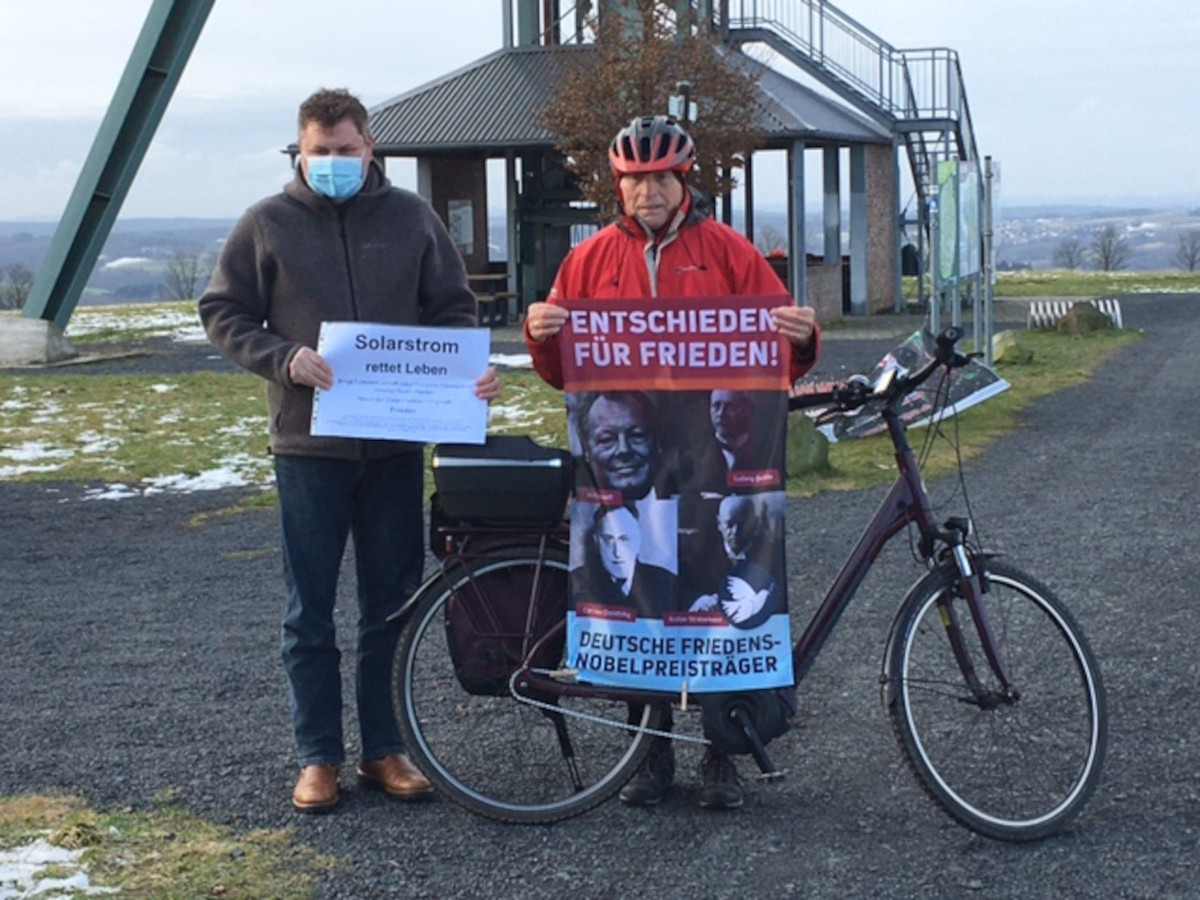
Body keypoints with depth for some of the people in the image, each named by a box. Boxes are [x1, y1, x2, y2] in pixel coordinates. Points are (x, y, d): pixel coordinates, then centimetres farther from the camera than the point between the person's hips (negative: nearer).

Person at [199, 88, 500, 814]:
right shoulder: (268, 224, 1)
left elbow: (454, 309, 8)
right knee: (310, 612, 5)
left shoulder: (410, 217, 4)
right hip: (309, 445, -1)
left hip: (397, 442, 1)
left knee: (394, 604, 8)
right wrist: (285, 359, -14)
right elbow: (224, 315, 3)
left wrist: (472, 371, -11)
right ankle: (319, 755, 15)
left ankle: (385, 749, 20)